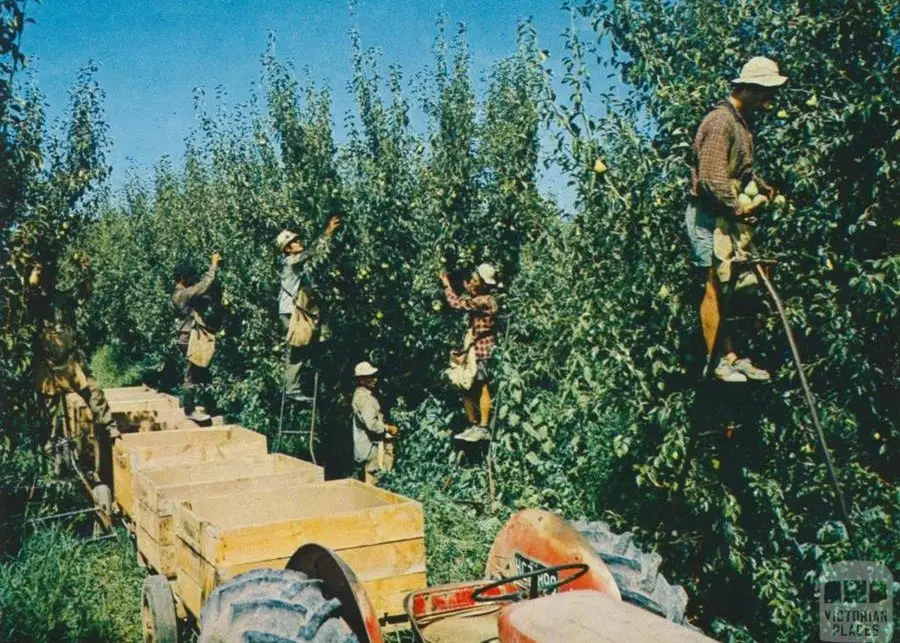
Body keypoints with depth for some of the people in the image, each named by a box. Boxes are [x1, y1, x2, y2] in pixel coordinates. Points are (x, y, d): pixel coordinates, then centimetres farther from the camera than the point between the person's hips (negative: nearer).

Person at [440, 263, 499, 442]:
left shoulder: (485, 301, -18)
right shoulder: (478, 298, 12)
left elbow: (457, 303, -21)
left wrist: (446, 284, -8)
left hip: (481, 353, -10)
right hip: (472, 350, 10)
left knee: (482, 389, -3)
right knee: (466, 389, 11)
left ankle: (483, 429, 2)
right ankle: (473, 426, 19)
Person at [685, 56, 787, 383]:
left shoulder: (741, 122, 16)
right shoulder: (720, 121, -16)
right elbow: (711, 179, -23)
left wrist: (765, 189, 8)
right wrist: (739, 210, -16)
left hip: (728, 215, 10)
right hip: (709, 215, -10)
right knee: (715, 287, -5)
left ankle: (731, 357, 17)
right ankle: (716, 363, 2)